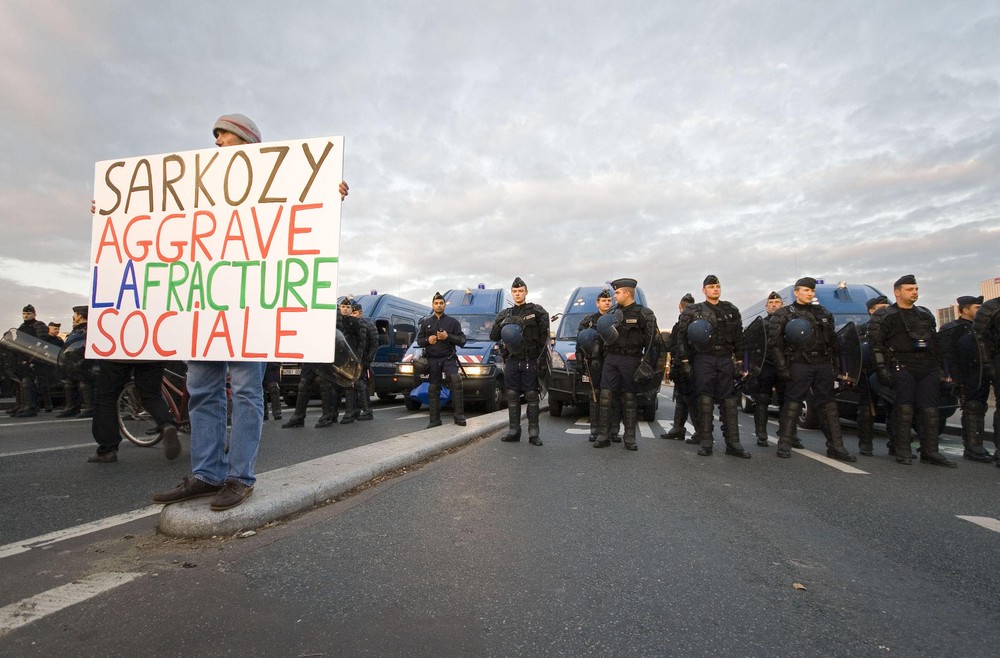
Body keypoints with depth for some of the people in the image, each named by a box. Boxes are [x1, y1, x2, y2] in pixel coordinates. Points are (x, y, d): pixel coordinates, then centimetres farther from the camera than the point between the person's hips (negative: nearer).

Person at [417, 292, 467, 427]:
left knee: (455, 380, -26)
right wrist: (427, 340, -7)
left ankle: (459, 415, -23)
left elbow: (462, 340, 0)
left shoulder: (453, 322, 6)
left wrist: (448, 337, -15)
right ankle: (435, 420, 11)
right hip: (432, 359, 3)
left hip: (448, 358, -3)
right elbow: (419, 340, 15)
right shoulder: (426, 322, 13)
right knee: (433, 389, 4)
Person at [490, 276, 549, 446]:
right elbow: (493, 336, 8)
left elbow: (545, 336, -4)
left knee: (532, 397, -1)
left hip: (530, 361, -4)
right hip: (512, 361, 4)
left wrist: (543, 358, -10)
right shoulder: (505, 314, 12)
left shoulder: (536, 311, 0)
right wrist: (501, 324, -11)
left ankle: (533, 434, 4)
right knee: (512, 397, 6)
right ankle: (513, 431, 14)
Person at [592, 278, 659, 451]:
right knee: (605, 396, -2)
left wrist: (648, 363, -11)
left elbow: (652, 341, -4)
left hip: (630, 360, -4)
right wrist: (605, 333, -6)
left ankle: (629, 438, 12)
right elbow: (602, 332, 18)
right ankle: (603, 435, 3)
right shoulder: (612, 312, 11)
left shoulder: (643, 314, -3)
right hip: (611, 358, 4)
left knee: (629, 399, 3)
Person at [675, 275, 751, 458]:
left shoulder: (731, 311, 14)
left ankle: (733, 443, 6)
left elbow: (738, 338, 15)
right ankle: (705, 443, 4)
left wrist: (739, 361, 8)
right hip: (703, 359, -3)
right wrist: (685, 361, -6)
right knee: (704, 400, -3)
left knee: (729, 400, 1)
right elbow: (682, 337, 0)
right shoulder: (693, 311, 4)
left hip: (726, 359, 3)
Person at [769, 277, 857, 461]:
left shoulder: (823, 313, 16)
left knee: (828, 404, 6)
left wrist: (838, 366, 12)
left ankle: (836, 447, 12)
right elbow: (775, 343, -5)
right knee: (793, 403, -3)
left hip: (823, 365, 5)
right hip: (799, 365, -5)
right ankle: (784, 444, 5)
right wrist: (782, 368, -12)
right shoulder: (784, 314, 1)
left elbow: (834, 342, 18)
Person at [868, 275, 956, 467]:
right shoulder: (884, 316, 1)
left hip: (928, 369, 6)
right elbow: (876, 344, -6)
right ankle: (902, 452, -3)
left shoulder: (926, 315, 21)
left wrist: (939, 368, 17)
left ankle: (929, 452, 7)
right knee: (904, 410, -9)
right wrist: (882, 369, -13)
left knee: (930, 411, 1)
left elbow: (935, 343, 24)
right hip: (902, 368, -5)